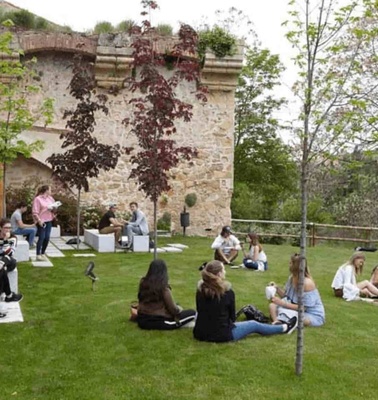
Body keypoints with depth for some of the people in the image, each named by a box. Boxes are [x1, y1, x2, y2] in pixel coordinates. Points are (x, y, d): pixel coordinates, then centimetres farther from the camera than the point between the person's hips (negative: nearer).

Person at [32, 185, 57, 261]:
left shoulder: (50, 198, 13)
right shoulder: (37, 199, -8)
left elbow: (54, 209, 18)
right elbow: (35, 212, -12)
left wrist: (53, 209, -5)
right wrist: (39, 220, -21)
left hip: (49, 221, 6)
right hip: (41, 222, -6)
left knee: (47, 238, 5)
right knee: (41, 238, -7)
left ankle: (43, 253, 18)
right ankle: (38, 255, -1)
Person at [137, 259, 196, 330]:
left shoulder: (143, 283, -2)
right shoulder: (164, 288, -17)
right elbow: (173, 309, -11)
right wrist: (179, 309, 11)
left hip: (141, 321, 6)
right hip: (159, 322, -6)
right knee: (192, 313, 1)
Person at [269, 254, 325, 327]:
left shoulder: (307, 283, -26)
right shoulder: (292, 278, -3)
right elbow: (286, 296, 8)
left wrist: (282, 303, -28)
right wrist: (277, 288, -10)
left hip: (314, 315, -8)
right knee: (272, 305, -9)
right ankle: (277, 322, -31)